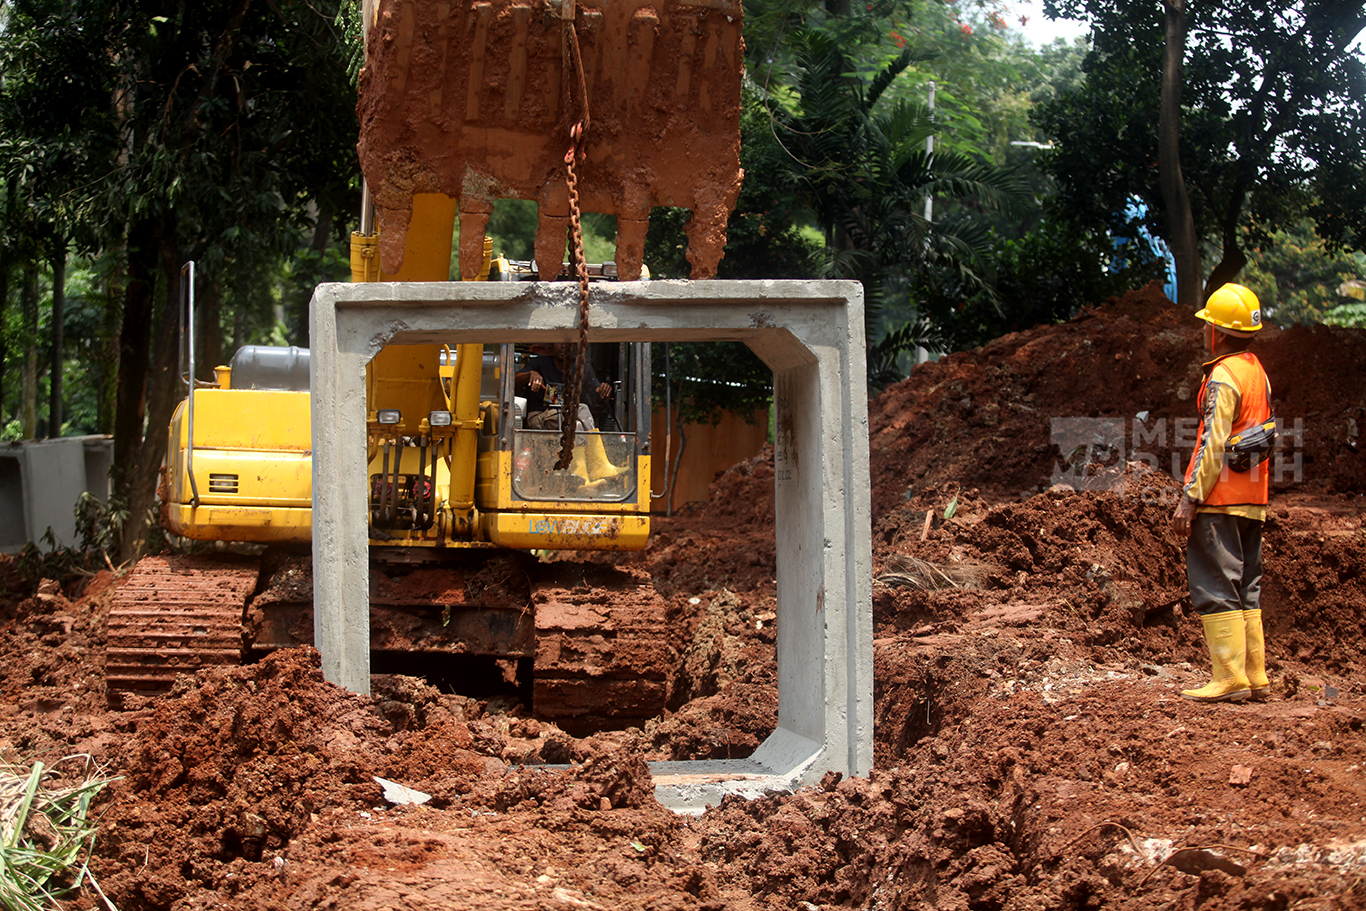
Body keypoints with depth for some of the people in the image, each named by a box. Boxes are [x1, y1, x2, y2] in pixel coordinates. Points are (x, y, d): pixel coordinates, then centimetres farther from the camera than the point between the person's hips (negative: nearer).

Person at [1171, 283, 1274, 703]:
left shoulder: (1224, 377, -14)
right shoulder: (1257, 372, 14)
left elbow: (1214, 444, -19)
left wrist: (1190, 498, -17)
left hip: (1220, 498, -9)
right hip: (1252, 499, 9)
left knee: (1215, 587, -6)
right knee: (1246, 588, 12)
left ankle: (1230, 677, -8)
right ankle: (1255, 675, 13)